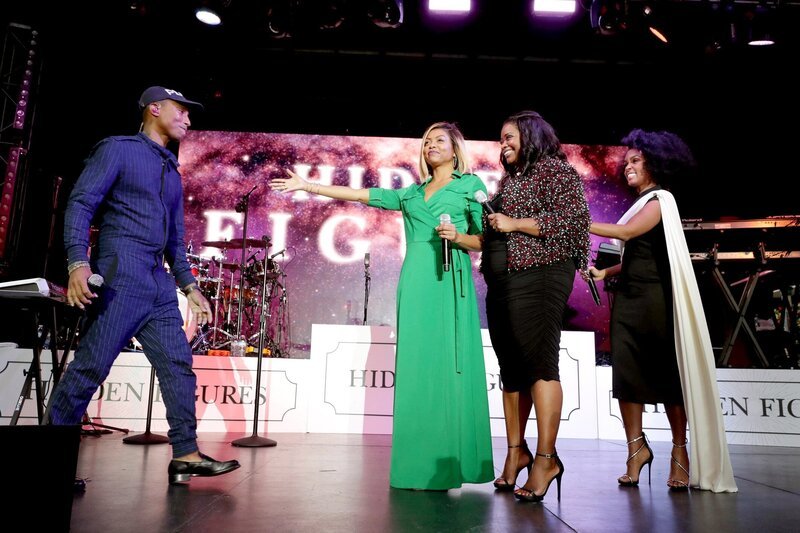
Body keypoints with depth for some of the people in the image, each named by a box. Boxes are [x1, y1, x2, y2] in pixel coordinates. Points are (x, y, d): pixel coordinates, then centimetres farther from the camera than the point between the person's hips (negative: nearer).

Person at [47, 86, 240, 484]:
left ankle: (186, 455, 5)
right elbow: (80, 204, -7)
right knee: (90, 367, -6)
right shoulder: (119, 149, 3)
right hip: (119, 276, -7)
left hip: (159, 285, 7)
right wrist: (78, 261, -20)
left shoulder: (171, 172, 23)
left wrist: (189, 285, 17)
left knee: (178, 366, 1)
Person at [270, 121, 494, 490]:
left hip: (450, 281, -4)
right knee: (414, 366, 0)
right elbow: (359, 194, 21)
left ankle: (451, 464, 1)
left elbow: (484, 241, 8)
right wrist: (308, 186, 20)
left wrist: (458, 237, -12)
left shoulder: (471, 185, 12)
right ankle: (419, 462, 6)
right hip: (414, 281, 4)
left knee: (449, 365, -7)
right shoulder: (411, 193, 23)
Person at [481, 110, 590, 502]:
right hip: (501, 279, 8)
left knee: (538, 362, -11)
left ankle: (546, 457, -5)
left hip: (538, 275, -8)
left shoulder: (556, 170, 2)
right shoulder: (508, 180, 25)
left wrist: (514, 223, -12)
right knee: (511, 366, 7)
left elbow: (573, 217, -12)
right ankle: (516, 450, 15)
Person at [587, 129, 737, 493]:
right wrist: (605, 273, 5)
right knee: (626, 373, 0)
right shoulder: (640, 203, 18)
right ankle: (636, 447, 8)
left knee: (667, 375, 0)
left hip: (654, 300, -7)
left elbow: (627, 232, -18)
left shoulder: (660, 199, -3)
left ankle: (681, 451, 11)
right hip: (628, 299, 7)